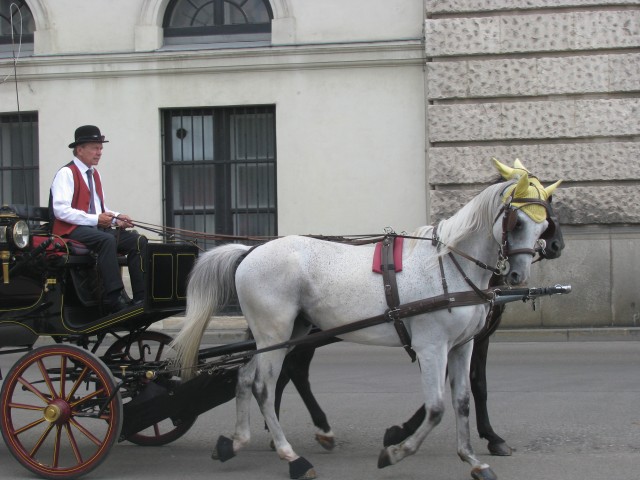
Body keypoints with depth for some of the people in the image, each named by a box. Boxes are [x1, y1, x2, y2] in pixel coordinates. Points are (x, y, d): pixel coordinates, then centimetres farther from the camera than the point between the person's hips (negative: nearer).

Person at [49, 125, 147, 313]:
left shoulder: (94, 174, 21)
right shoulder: (66, 174, -6)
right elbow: (61, 210, -18)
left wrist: (116, 218, 3)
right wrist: (95, 219, -20)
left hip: (97, 227, 8)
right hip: (72, 230, -8)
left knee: (139, 241, -11)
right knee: (107, 240, -37)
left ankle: (140, 297, -18)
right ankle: (114, 298, -38)